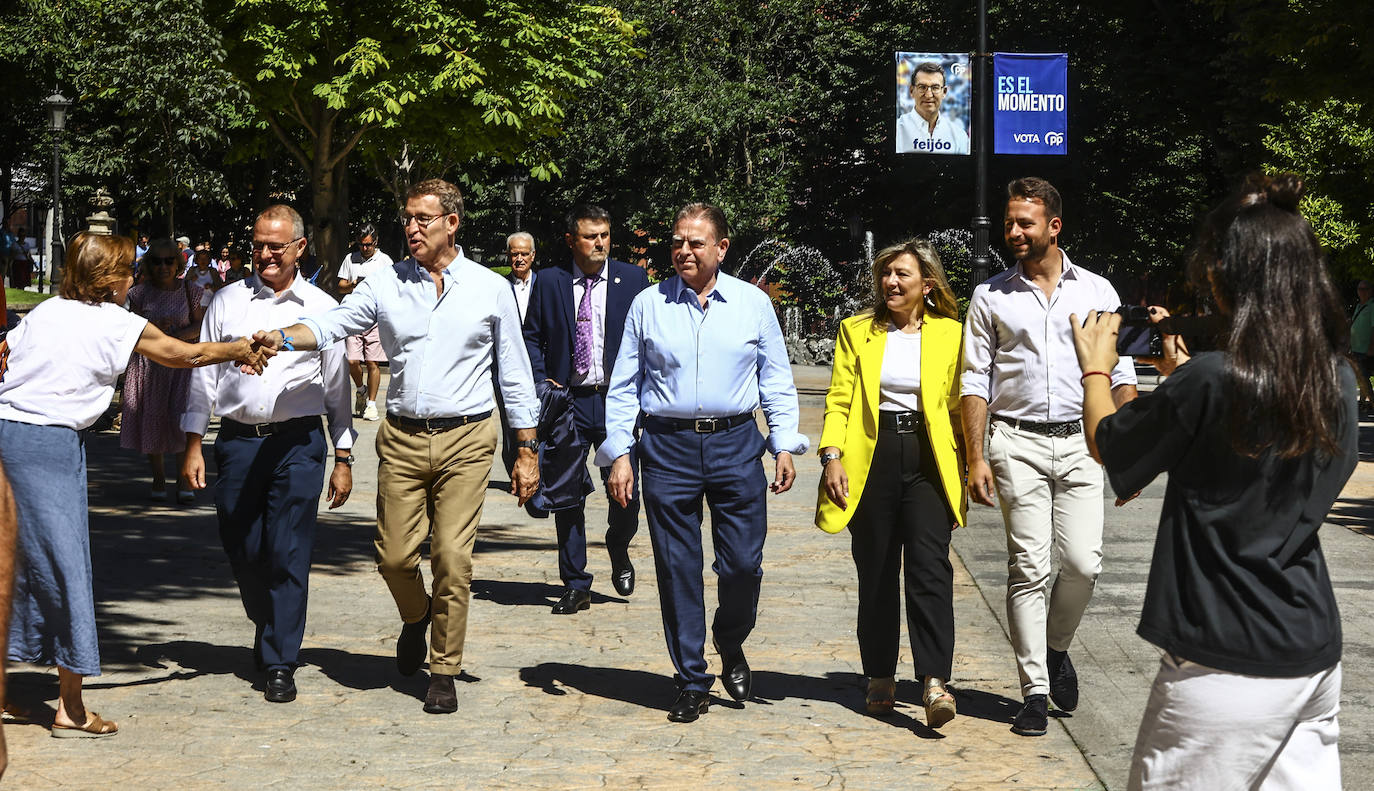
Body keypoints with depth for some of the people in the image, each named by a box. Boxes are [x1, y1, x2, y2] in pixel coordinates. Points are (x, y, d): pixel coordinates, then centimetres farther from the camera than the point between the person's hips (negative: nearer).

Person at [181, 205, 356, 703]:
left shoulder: (322, 309, 6)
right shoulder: (228, 302, 8)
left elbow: (337, 387, 9)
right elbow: (203, 376, 11)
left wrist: (343, 458, 6)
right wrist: (193, 446, 6)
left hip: (298, 443, -2)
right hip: (237, 440, 2)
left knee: (288, 555, -5)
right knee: (242, 552, 7)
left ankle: (280, 663, 5)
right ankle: (266, 626, 35)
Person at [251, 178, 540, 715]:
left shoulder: (491, 289, 4)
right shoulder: (386, 285, 7)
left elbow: (514, 373, 7)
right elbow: (331, 324, -3)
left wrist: (527, 451, 4)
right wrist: (283, 337, -24)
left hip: (466, 438, -2)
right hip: (402, 438, 2)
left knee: (453, 558, -5)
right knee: (394, 554, 2)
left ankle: (444, 672, 11)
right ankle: (416, 616, 36)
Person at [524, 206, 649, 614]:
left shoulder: (633, 278, 4)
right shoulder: (549, 282, 4)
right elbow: (531, 337, 9)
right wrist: (542, 381, -6)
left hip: (618, 400, 0)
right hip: (568, 401, 1)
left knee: (625, 493, -3)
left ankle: (619, 551, 30)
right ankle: (576, 585, 15)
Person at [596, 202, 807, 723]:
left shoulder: (754, 304, 8)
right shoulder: (647, 305, 6)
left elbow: (777, 382, 11)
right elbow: (623, 386, 8)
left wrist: (784, 445, 2)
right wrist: (620, 454, 1)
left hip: (735, 444, 0)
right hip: (668, 446, 0)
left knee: (743, 564, -4)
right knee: (677, 568, 2)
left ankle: (730, 645, 27)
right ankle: (692, 683, 13)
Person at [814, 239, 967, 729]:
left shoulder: (950, 333, 8)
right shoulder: (856, 331, 10)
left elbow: (959, 406, 8)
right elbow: (839, 399, 6)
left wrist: (964, 473, 4)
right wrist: (832, 454, -8)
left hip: (928, 460, -1)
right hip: (871, 458, 1)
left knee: (929, 566, -14)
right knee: (875, 573, 6)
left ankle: (935, 681, -18)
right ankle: (880, 680, 18)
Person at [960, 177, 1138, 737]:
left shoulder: (1097, 291, 9)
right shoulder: (990, 296, 7)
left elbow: (1121, 374, 10)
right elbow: (974, 383, 6)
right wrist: (975, 457, -3)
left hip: (1079, 441, 1)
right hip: (1017, 443, -1)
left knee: (1083, 562, -6)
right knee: (1029, 569, -4)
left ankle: (1055, 647, 23)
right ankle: (1035, 691, 3)